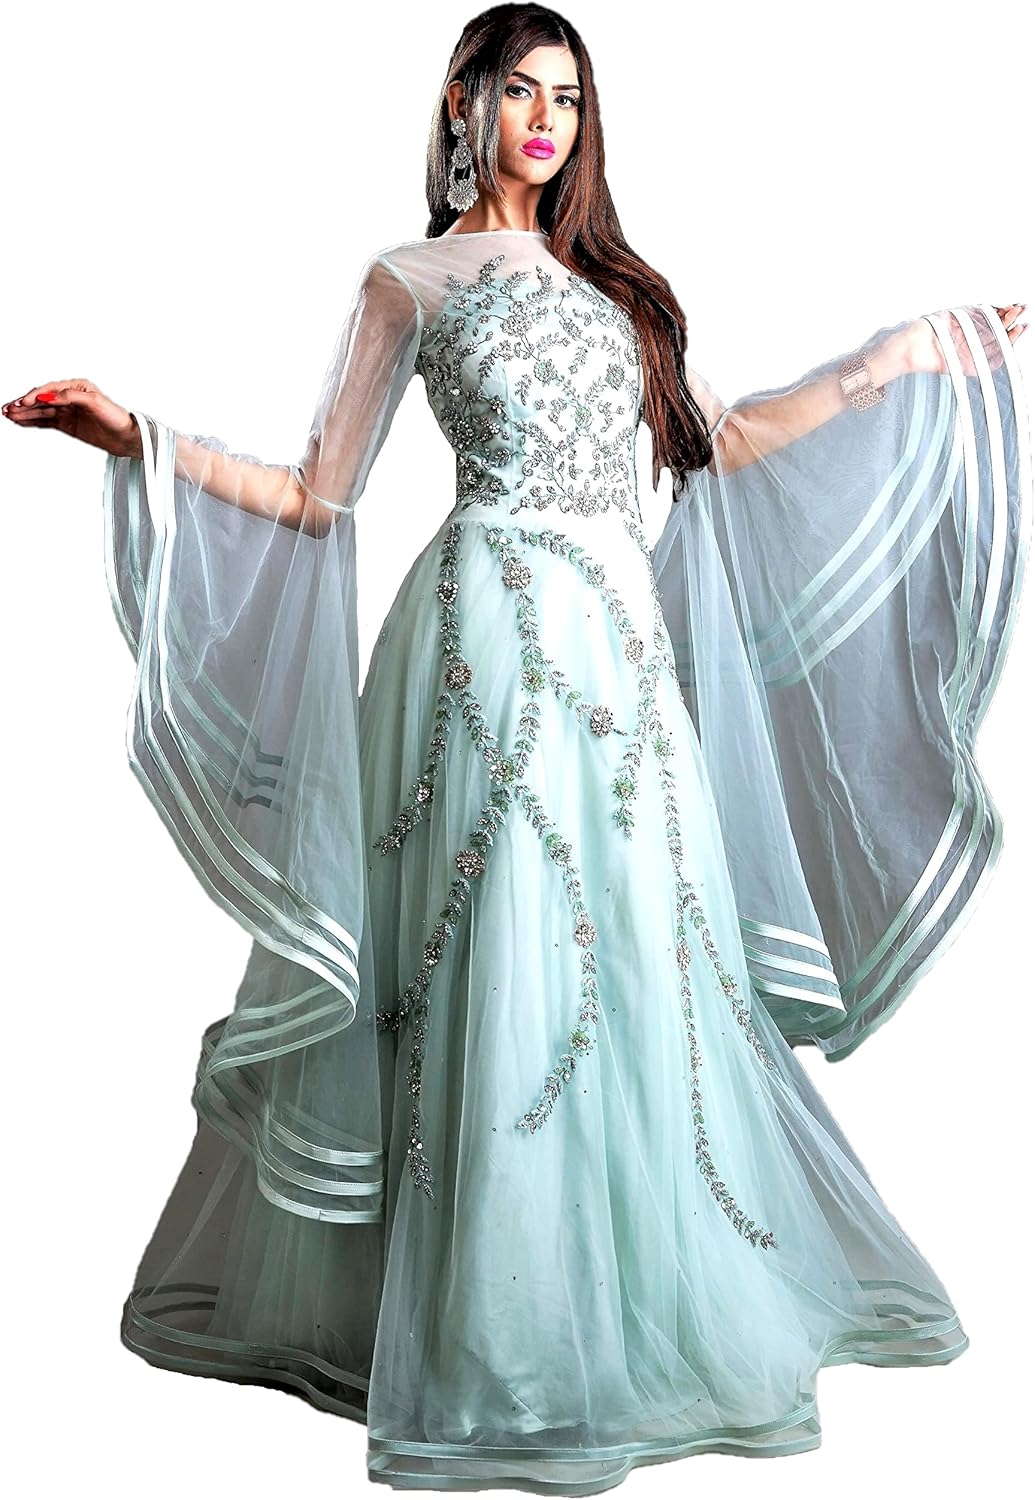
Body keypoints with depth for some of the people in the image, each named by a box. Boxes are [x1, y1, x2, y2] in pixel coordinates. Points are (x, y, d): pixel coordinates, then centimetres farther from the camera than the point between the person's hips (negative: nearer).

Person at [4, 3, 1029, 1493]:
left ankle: (649, 1296, 23)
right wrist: (142, 440, -8)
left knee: (642, 955, 5)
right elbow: (316, 496, 3)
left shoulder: (609, 275, 20)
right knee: (506, 966, -4)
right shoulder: (410, 279, 7)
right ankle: (505, 1334, 11)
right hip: (498, 637, -5)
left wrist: (903, 356, 23)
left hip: (623, 640, 5)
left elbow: (723, 442, 20)